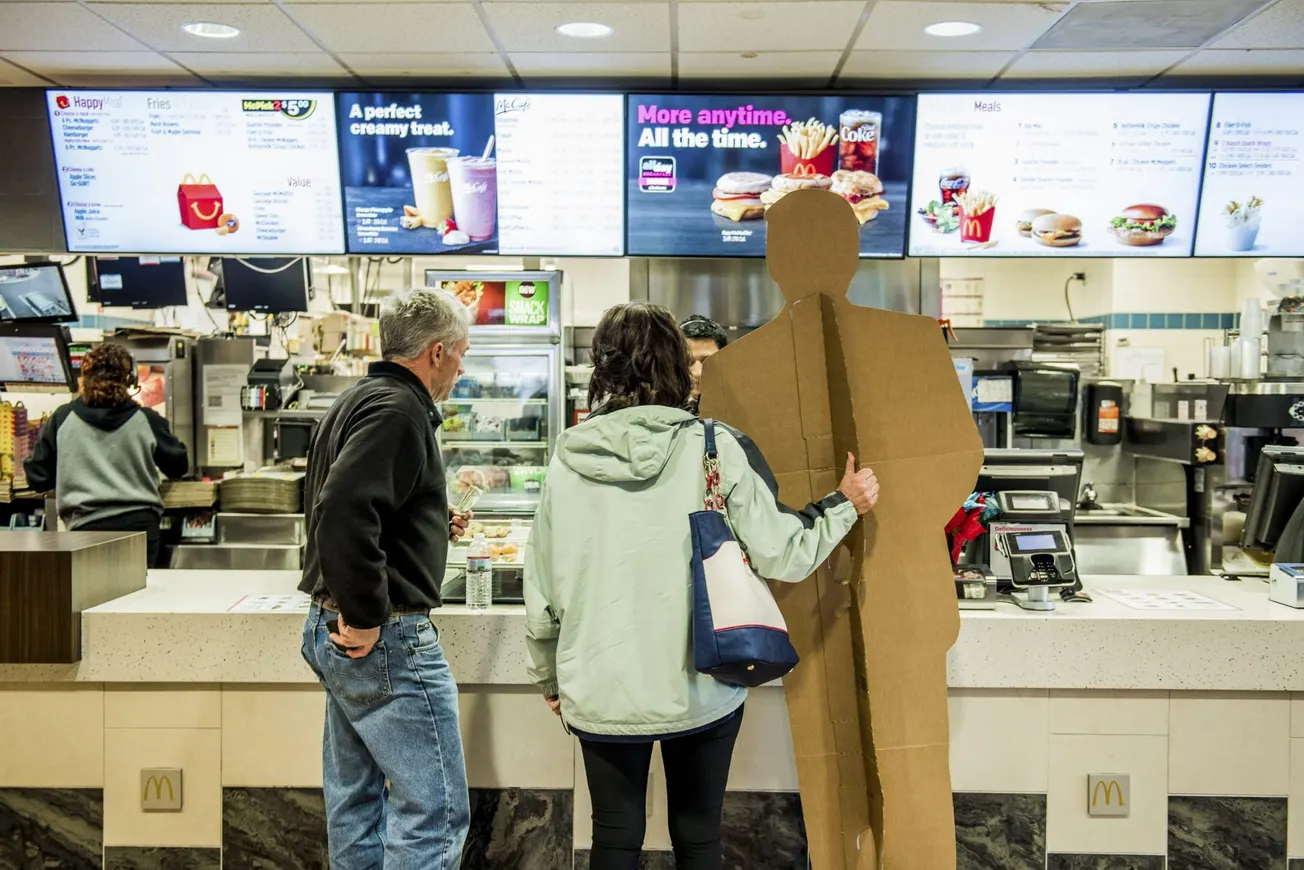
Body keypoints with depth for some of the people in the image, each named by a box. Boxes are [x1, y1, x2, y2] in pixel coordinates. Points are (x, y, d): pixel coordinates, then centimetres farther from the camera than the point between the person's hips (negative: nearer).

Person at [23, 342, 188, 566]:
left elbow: (38, 479, 6)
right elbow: (178, 466, 13)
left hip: (88, 528, 0)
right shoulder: (145, 420, 0)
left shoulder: (62, 419, 1)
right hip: (140, 523, 1)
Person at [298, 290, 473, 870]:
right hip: (388, 639, -11)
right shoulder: (398, 410, -16)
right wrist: (366, 618, -23)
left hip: (335, 631, 11)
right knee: (436, 809, -4)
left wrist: (433, 528, 21)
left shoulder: (359, 400, 15)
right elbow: (343, 511, -30)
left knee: (356, 799, 19)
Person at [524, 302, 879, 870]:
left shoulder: (568, 459, -5)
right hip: (700, 689, -1)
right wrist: (846, 504, 8)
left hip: (600, 692, 1)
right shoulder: (715, 449, -11)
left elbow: (541, 584, 0)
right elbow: (780, 555, -9)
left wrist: (548, 674, 16)